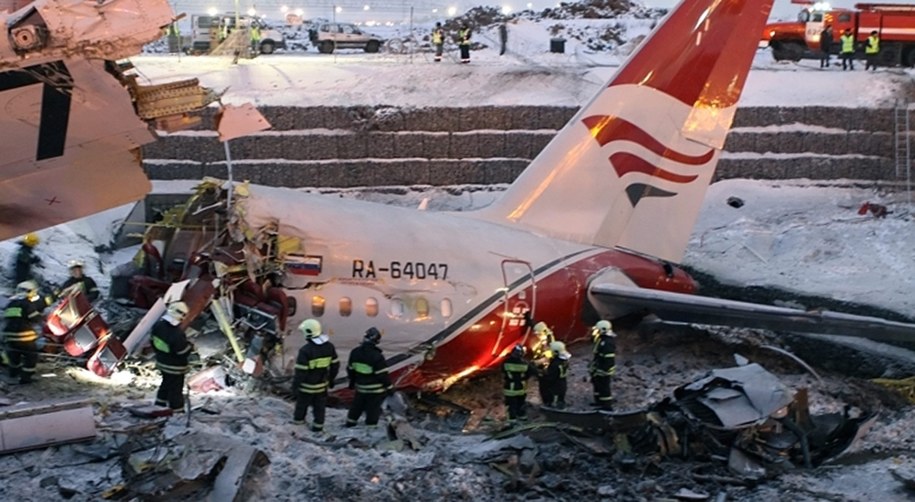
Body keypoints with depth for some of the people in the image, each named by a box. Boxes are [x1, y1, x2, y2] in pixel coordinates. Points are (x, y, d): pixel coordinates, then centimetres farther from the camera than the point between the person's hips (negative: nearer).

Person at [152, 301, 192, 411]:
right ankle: (177, 411, 19)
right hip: (175, 367, -8)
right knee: (175, 389, 7)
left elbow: (154, 342, 6)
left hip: (161, 362, 8)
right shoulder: (177, 333, -34)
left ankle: (159, 407, 41)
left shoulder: (158, 325, -8)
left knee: (166, 384, 27)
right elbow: (184, 352, -26)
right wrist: (189, 345, -6)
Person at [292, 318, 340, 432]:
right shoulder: (329, 346, -5)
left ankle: (298, 419, 40)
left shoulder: (305, 350, -25)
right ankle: (318, 425, 25)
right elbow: (335, 365, 4)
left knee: (302, 403, 20)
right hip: (322, 384, 4)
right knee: (319, 406, 17)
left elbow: (300, 372, -22)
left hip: (308, 386, -4)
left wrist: (295, 386, -11)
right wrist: (331, 379, 18)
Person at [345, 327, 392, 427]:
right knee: (373, 410, 8)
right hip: (375, 390, -6)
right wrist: (388, 387, -8)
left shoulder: (355, 352, -4)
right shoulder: (377, 356, -25)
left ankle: (350, 423, 35)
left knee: (357, 405, 23)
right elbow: (383, 374, -20)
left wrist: (352, 381, 24)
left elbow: (350, 369, 8)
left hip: (361, 387, 6)